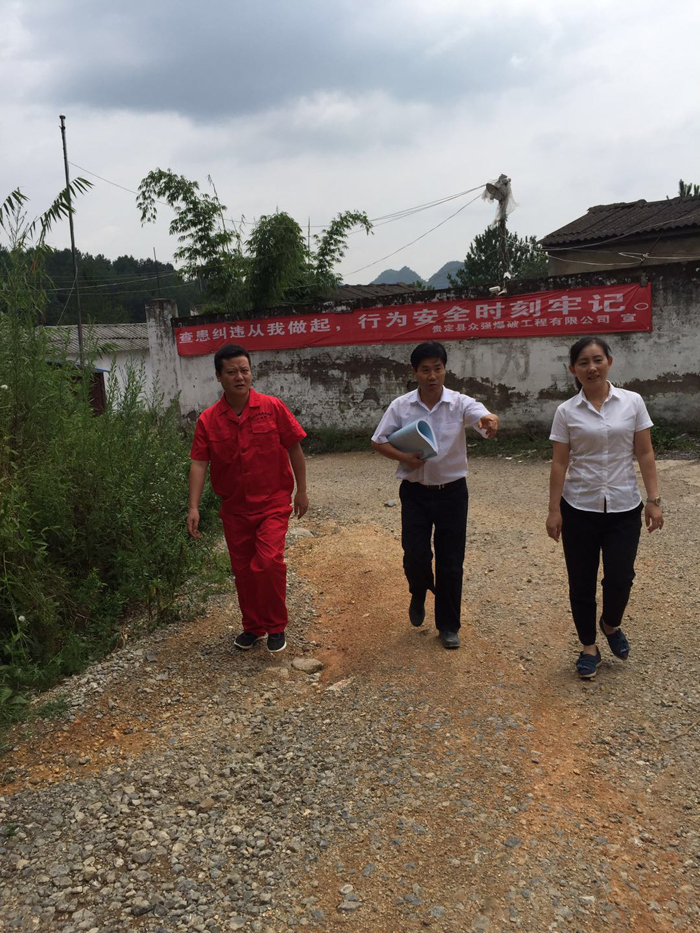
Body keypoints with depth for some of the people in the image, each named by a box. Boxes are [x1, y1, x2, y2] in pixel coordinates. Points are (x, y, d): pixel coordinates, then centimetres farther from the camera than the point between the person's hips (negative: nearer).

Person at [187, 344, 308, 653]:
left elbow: (294, 449, -1)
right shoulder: (208, 420, -4)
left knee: (268, 562, -15)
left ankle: (276, 627, 7)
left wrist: (302, 491, 0)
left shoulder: (273, 408, -8)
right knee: (243, 570, 12)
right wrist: (194, 507, -14)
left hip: (272, 503, -3)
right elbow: (199, 463, -7)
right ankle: (252, 626, 32)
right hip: (234, 508, 3)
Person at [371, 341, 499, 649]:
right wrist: (403, 457, -16)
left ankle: (448, 626, 24)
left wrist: (491, 421, -52)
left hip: (452, 491, 0)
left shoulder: (460, 403, -9)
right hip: (415, 492, 0)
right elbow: (378, 441, 1)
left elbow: (485, 417, -27)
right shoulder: (400, 406, -5)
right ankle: (419, 594, 32)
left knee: (451, 563, 6)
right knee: (415, 555, -4)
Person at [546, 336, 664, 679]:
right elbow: (559, 463, -2)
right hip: (580, 508, 0)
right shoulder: (566, 411, -3)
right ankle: (588, 647, 26)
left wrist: (654, 500, -3)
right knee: (581, 583, 6)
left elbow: (645, 454, 1)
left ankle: (611, 624, 30)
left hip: (624, 508, 0)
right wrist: (554, 510, -5)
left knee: (620, 578, -4)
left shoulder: (632, 402, -1)